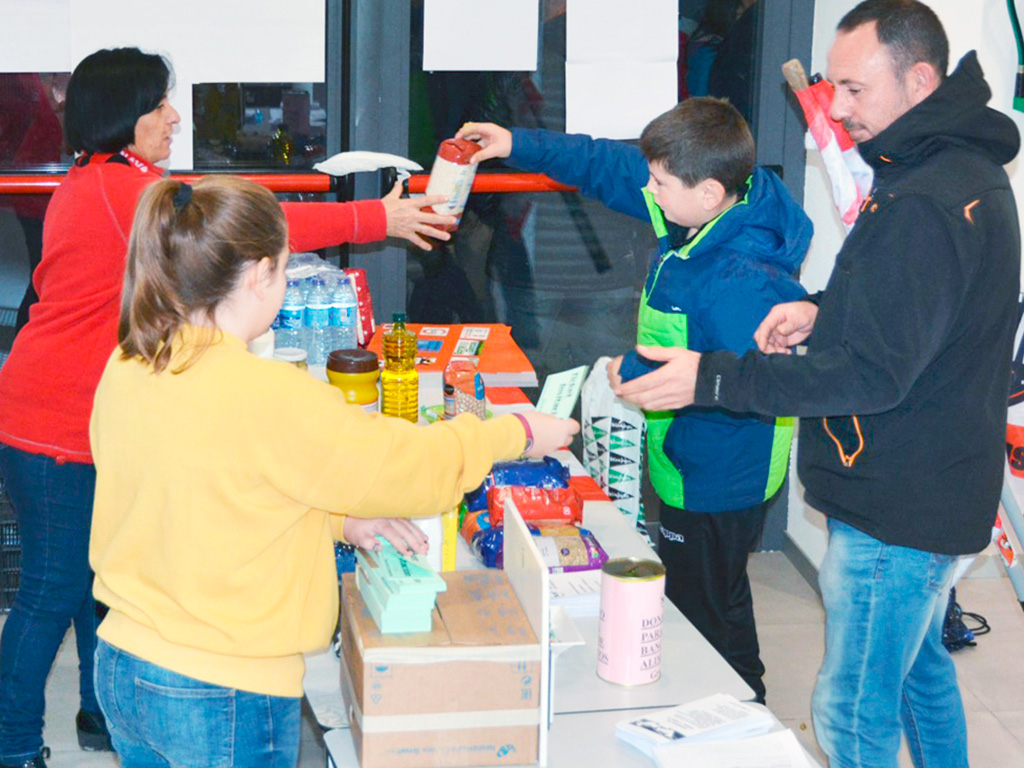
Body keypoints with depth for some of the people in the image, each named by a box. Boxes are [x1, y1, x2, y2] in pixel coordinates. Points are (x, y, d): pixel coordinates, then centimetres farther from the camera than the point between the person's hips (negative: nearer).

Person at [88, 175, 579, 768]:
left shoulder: (127, 368, -2)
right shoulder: (269, 397, -25)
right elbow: (409, 463, -12)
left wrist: (339, 521, 9)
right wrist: (519, 433, 5)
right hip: (223, 702, -7)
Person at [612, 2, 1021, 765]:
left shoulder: (921, 205, -27)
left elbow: (872, 374, -28)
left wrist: (712, 378, -28)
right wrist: (825, 310, 5)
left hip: (897, 508, -11)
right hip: (935, 488, 11)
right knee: (919, 669, 27)